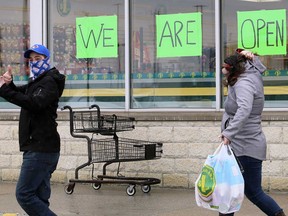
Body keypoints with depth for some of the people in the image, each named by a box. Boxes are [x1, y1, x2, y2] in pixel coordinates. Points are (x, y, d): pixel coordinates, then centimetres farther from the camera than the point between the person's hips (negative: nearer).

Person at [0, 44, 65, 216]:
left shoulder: (49, 82, -11)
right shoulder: (36, 82, 22)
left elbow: (34, 103, -27)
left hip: (41, 149, -10)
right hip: (39, 148, 10)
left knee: (24, 194, -13)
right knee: (39, 197, 11)